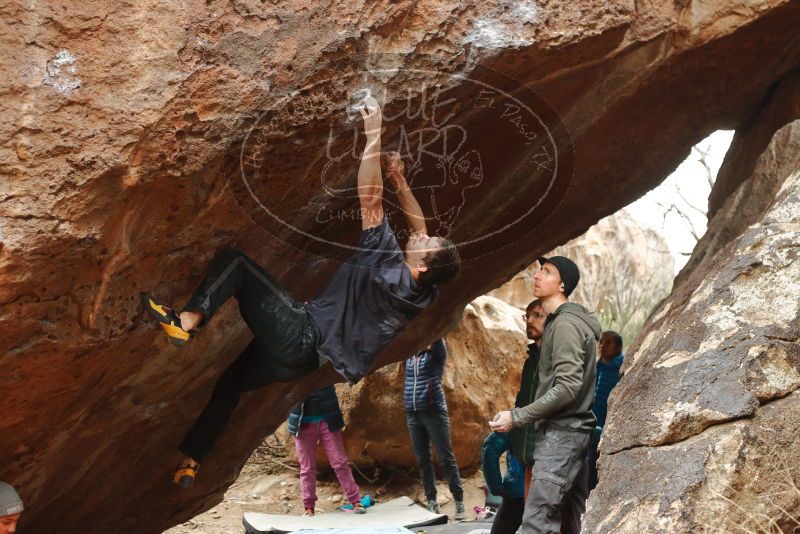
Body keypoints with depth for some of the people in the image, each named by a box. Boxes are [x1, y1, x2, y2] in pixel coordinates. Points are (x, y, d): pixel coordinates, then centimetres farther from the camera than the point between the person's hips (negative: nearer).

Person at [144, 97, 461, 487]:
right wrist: (400, 178, 7)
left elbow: (370, 201, -28)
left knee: (234, 261, -8)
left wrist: (373, 135, -24)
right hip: (302, 359, 9)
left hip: (300, 334, -9)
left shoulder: (389, 271, -25)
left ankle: (187, 321, -18)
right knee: (230, 383, 24)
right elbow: (420, 226, 14)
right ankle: (190, 463, 29)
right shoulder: (422, 293, -3)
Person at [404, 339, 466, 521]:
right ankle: (432, 502, 13)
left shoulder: (436, 354, 1)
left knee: (446, 458, -4)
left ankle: (459, 503, 0)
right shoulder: (408, 356, 13)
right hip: (413, 415, 5)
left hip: (434, 412, -5)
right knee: (422, 460, 6)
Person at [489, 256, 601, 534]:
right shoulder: (559, 321, 17)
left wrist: (517, 417, -20)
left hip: (562, 434, -10)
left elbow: (568, 387, -22)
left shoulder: (565, 324, -14)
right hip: (566, 431, 10)